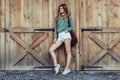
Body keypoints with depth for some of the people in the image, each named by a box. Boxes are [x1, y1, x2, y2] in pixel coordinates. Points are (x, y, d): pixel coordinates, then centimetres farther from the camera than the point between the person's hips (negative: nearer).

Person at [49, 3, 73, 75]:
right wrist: (55, 37, 7)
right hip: (59, 36, 5)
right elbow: (56, 28, 18)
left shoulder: (68, 16, 10)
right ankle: (56, 65, -4)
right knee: (51, 49, -7)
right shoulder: (57, 18, 21)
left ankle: (67, 68, -5)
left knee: (68, 51, -7)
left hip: (66, 34, -5)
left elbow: (71, 27, 9)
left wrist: (67, 30, -12)